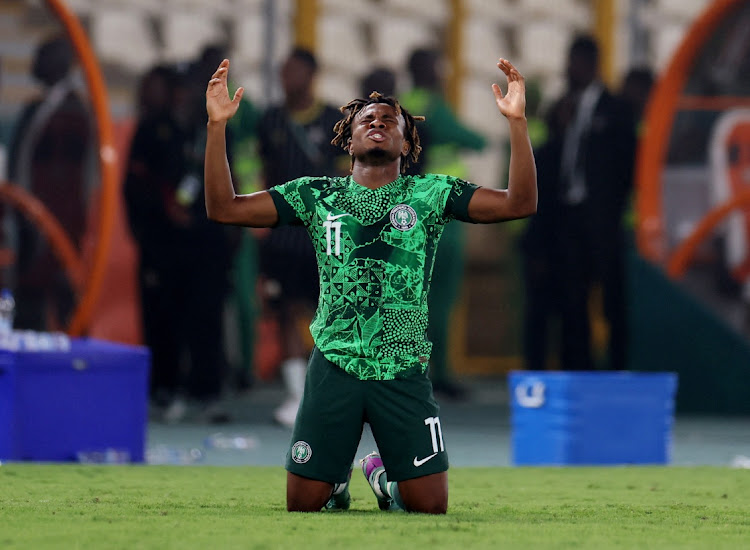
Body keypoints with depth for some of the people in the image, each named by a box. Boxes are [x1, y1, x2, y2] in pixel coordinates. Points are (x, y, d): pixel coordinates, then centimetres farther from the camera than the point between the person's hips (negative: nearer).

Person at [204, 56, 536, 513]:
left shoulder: (432, 194, 3)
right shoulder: (316, 195, 6)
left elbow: (520, 203, -8)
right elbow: (225, 208, 1)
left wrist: (517, 122, -18)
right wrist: (217, 126, -8)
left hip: (404, 373, 0)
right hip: (334, 368, 0)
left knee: (430, 508, -3)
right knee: (303, 506, 0)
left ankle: (385, 476, 31)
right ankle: (338, 481, 35)